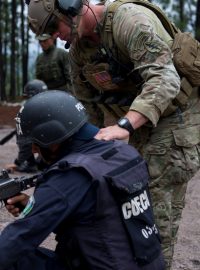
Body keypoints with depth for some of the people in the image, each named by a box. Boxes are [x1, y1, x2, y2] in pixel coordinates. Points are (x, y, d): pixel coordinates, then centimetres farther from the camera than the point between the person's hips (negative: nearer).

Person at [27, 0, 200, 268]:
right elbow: (86, 101, 15)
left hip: (174, 117, -8)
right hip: (134, 123, 8)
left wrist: (124, 125, -42)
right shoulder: (78, 48, 3)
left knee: (157, 215, -8)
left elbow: (165, 79, -33)